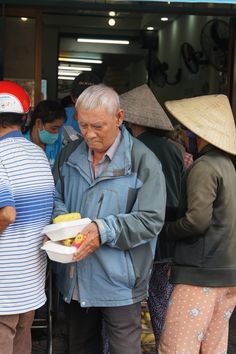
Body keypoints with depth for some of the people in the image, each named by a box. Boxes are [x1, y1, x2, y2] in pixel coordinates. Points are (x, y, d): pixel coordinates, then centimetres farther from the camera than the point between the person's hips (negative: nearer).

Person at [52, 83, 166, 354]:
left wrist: (105, 230, -25)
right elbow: (56, 198, 12)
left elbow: (151, 220, -14)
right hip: (74, 279, 5)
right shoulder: (70, 155, 4)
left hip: (119, 282, -5)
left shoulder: (142, 160, -12)